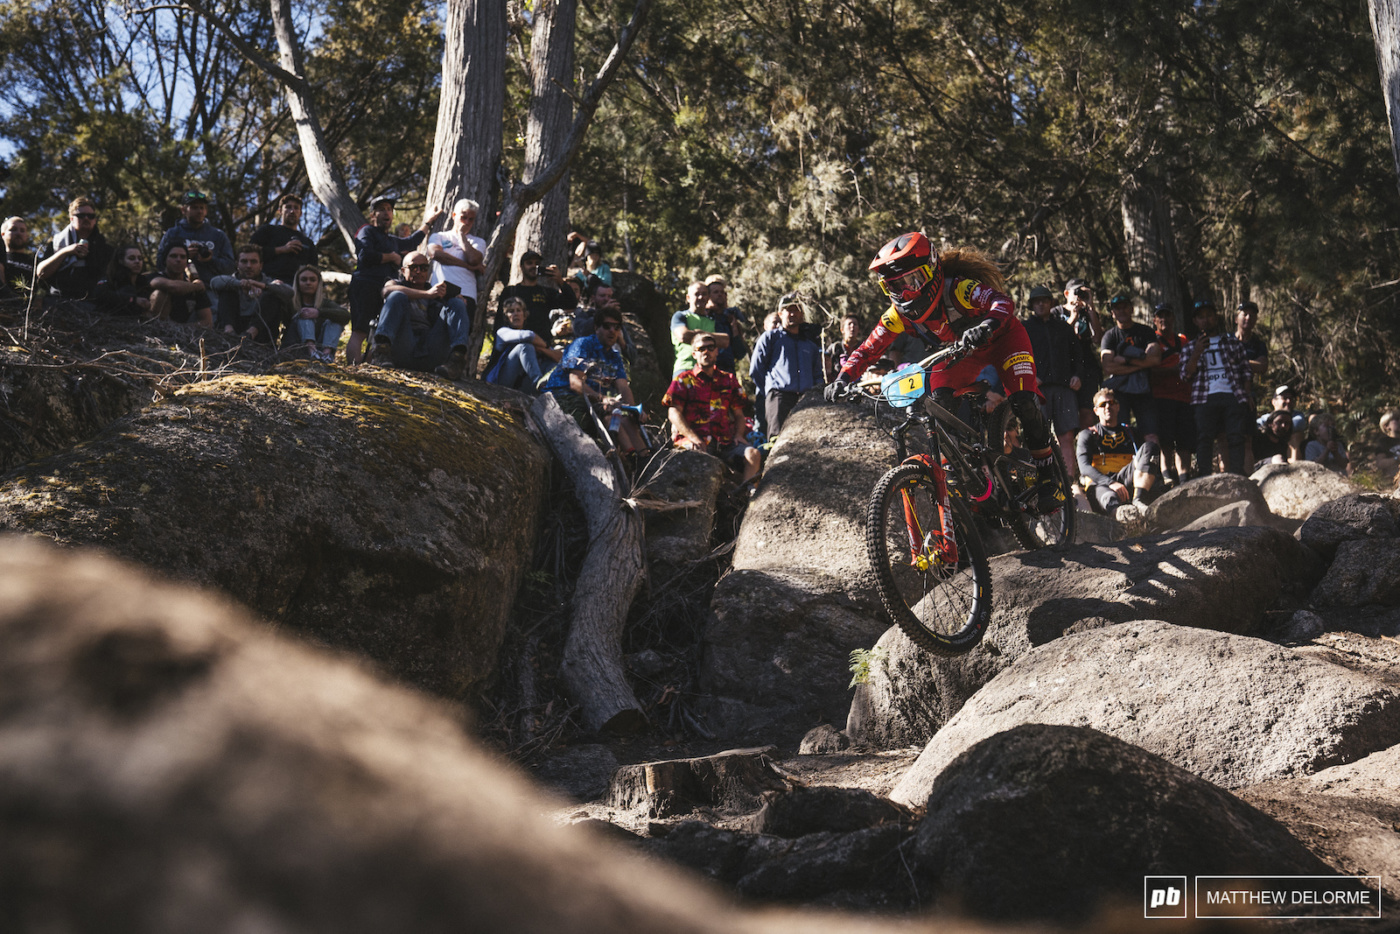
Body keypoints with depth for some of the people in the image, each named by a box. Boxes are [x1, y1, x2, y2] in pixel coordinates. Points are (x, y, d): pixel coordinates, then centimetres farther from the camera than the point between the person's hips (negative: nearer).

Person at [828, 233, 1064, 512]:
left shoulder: (958, 289, -36)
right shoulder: (901, 312, -19)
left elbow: (1003, 301, -51)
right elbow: (869, 349, -16)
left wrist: (987, 325, -72)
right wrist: (844, 378, -33)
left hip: (1003, 338, -5)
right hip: (964, 352, 5)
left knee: (1023, 403, -23)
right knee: (939, 402, -21)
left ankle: (1048, 477, -6)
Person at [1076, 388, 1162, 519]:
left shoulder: (1131, 433, 27)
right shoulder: (1088, 435, 16)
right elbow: (1084, 467, -1)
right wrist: (1110, 483, -22)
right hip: (1099, 483, -3)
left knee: (1149, 446, -19)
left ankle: (1138, 501, -41)